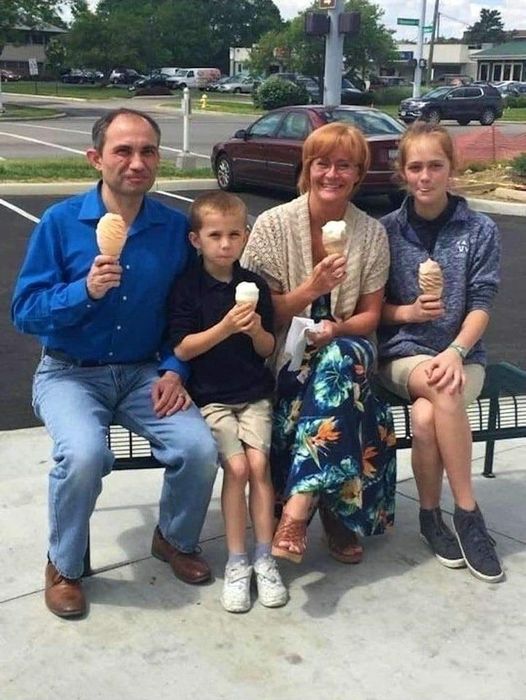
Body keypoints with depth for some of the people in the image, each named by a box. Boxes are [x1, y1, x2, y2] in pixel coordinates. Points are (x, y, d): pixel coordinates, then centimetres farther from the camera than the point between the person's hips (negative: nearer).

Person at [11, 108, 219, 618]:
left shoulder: (175, 227, -2)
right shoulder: (60, 222, -9)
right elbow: (25, 312, -10)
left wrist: (174, 370, -9)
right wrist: (85, 291, -26)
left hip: (145, 373, 3)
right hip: (70, 373, -2)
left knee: (200, 448, -20)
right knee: (84, 455, -31)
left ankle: (175, 539, 13)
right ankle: (64, 566, -1)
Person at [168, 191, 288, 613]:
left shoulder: (255, 286, 6)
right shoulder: (188, 287, -3)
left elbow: (268, 350, 9)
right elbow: (182, 349, -8)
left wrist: (256, 330, -14)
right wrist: (225, 328, -20)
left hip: (254, 394, 3)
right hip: (210, 397, -2)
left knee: (259, 463, -14)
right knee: (237, 465, -17)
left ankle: (264, 558, -2)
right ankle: (237, 562, -4)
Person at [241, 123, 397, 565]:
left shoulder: (372, 234, 3)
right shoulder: (273, 225, -3)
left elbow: (370, 316, 5)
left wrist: (336, 329, -17)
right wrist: (311, 289, -21)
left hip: (346, 351, 2)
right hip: (284, 358, -1)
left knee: (338, 361, -35)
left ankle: (298, 508, -37)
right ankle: (338, 516, -16)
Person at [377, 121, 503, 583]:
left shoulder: (480, 231, 2)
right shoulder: (387, 230, 4)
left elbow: (481, 304, -4)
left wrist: (456, 352, -21)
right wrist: (408, 311, -14)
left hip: (461, 354, 0)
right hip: (402, 353, 0)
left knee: (427, 416, -33)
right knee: (441, 390, -35)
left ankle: (432, 514, -9)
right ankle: (467, 511, -21)